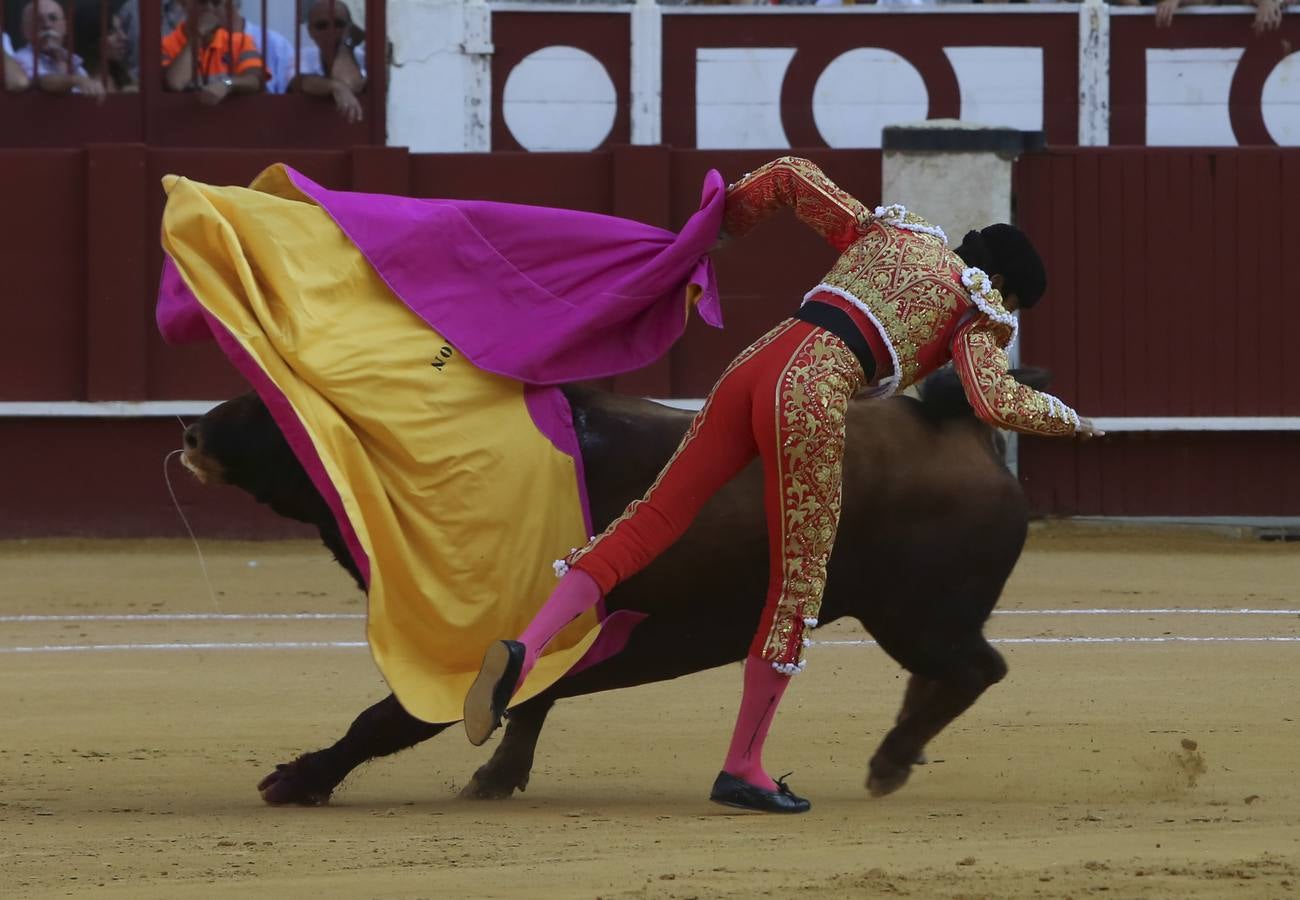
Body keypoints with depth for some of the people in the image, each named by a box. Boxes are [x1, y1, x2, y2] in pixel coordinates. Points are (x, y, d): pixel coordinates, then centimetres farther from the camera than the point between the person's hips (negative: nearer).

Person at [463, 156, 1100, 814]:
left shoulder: (886, 232, 30)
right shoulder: (975, 305, 12)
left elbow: (790, 176, 31)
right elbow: (996, 401, -1)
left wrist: (723, 221, 43)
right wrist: (1062, 417, 17)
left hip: (752, 366, 7)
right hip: (814, 393, -7)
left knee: (651, 521, 4)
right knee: (799, 583, 2)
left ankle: (523, 650, -14)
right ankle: (742, 768, 5)